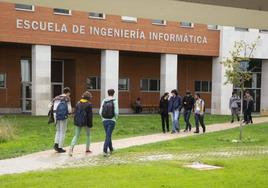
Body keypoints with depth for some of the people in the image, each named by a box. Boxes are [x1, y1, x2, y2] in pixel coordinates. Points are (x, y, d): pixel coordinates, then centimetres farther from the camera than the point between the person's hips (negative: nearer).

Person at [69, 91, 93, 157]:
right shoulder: (89, 104, -8)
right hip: (86, 122, -4)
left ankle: (71, 148, -15)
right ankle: (87, 149, 18)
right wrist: (90, 124, -4)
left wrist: (75, 122, 15)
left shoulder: (78, 103, 7)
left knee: (76, 135, 6)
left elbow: (75, 113, 10)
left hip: (78, 122, 4)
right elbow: (90, 115, -9)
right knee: (88, 135, 16)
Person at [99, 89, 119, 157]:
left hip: (105, 121, 4)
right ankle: (105, 151, -17)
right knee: (108, 136, -5)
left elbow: (100, 112, 0)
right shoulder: (115, 101, -8)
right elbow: (116, 112, -14)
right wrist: (116, 118, 7)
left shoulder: (104, 101, 3)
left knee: (108, 135, 20)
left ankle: (111, 149, 34)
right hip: (112, 121, -4)